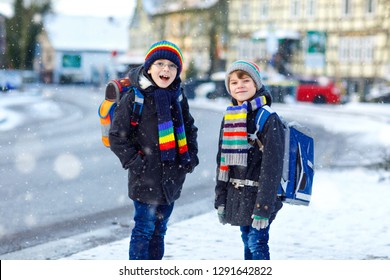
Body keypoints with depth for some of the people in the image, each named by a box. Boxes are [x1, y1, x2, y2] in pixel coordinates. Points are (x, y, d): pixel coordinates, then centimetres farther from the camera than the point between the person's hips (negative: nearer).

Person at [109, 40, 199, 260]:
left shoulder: (178, 97, 7)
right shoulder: (134, 99, -10)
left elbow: (189, 129, 21)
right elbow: (116, 137, -8)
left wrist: (192, 156, 9)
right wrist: (134, 161, -12)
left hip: (173, 178, 6)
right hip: (146, 179, -6)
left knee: (159, 230, 15)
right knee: (144, 230, -3)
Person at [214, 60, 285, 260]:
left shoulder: (268, 119, -12)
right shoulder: (229, 118, 9)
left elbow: (272, 166, -16)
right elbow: (222, 161, 14)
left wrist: (263, 207, -21)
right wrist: (220, 200, 10)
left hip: (258, 194, -7)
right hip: (236, 196, 7)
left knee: (257, 243, -10)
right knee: (248, 244, 14)